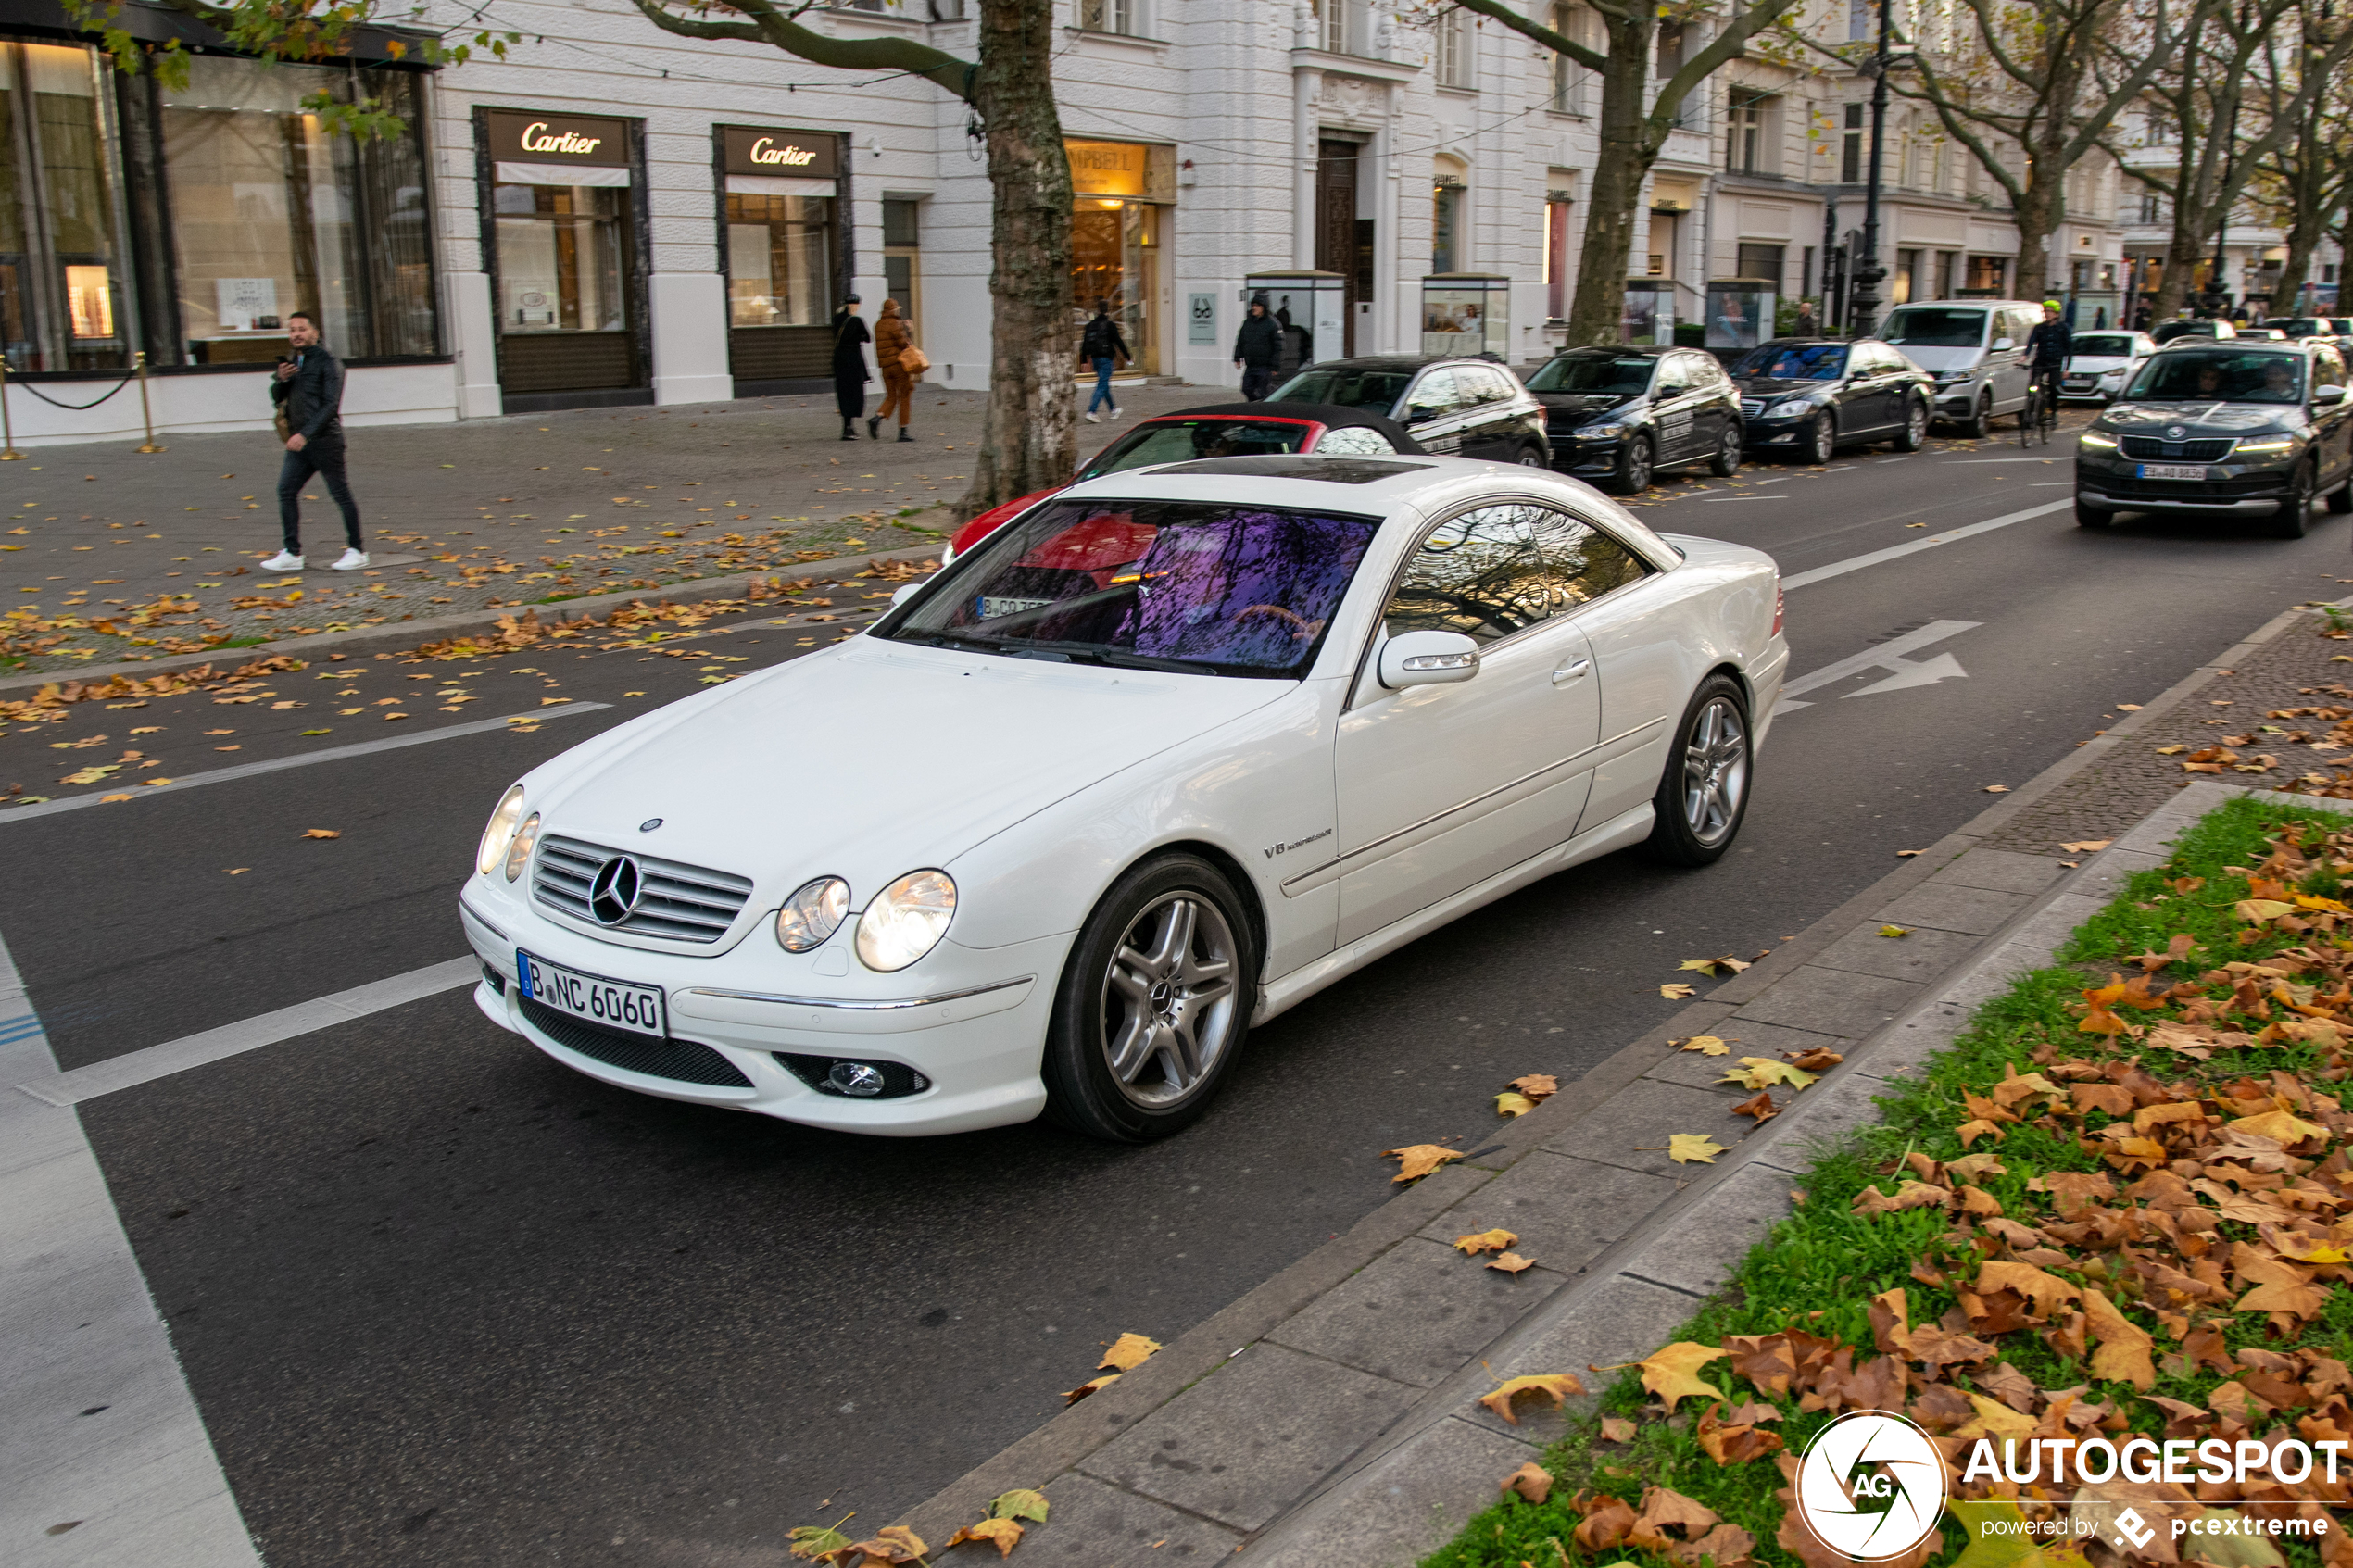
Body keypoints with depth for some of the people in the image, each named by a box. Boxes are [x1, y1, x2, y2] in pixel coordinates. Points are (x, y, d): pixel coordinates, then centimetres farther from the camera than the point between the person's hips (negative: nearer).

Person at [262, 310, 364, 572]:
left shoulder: (328, 362, -7)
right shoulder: (292, 363, 17)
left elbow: (330, 405, -15)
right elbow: (277, 398, 20)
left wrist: (305, 434, -22)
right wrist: (281, 379, -2)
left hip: (324, 440, -7)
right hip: (298, 442, 7)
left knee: (341, 494, -1)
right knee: (286, 491, 1)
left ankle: (356, 551, 7)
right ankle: (292, 553, 4)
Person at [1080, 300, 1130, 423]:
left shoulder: (1090, 325, 7)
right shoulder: (1110, 325, -11)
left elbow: (1085, 343, 10)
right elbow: (1118, 342, -11)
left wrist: (1084, 359, 16)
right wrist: (1127, 356, -1)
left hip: (1095, 358, 7)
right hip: (1106, 358, -7)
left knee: (1104, 385, 18)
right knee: (1102, 386, -7)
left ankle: (1114, 409, 30)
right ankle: (1091, 412, -18)